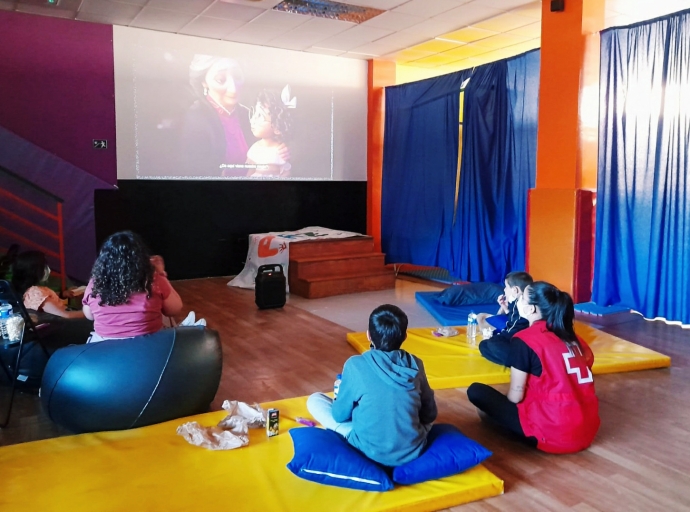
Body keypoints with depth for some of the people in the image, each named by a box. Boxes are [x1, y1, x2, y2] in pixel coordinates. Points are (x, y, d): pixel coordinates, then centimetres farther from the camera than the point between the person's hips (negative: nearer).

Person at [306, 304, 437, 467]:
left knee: (314, 400, 9)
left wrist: (341, 396, 20)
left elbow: (339, 415, -3)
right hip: (413, 451, 4)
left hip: (371, 452, -4)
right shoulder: (416, 365, -5)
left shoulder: (355, 365, -14)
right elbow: (429, 414, 6)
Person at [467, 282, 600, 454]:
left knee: (476, 391, 0)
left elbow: (515, 395, -6)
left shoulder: (524, 339, -9)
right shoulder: (571, 336, 8)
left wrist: (499, 408, 17)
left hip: (554, 434, -7)